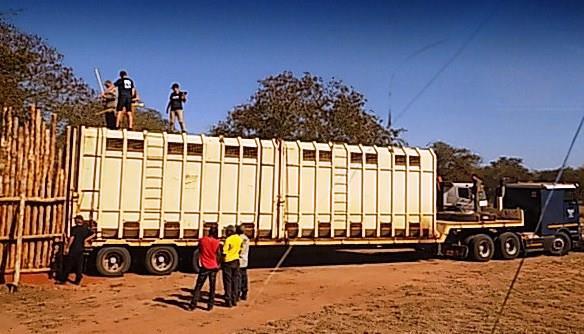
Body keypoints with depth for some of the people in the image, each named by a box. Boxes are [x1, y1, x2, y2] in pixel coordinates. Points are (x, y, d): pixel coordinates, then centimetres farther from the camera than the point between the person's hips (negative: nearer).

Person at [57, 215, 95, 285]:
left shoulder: (74, 228, -10)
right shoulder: (86, 229, 6)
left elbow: (72, 238, -16)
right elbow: (93, 235, 8)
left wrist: (67, 247, -14)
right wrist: (86, 239, 9)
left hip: (73, 249, -5)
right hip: (81, 249, 5)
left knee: (68, 265, 2)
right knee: (79, 265, 10)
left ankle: (62, 280, 8)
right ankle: (78, 280, 12)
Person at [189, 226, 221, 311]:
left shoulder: (202, 240, -3)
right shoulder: (217, 242, -6)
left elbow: (199, 251, 9)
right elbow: (218, 255, -1)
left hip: (204, 266, 0)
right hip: (213, 267, 0)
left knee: (198, 286, 6)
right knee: (212, 287, 9)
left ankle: (193, 304, 0)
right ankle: (210, 305, 10)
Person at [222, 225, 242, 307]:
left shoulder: (228, 239, -16)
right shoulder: (239, 238, 3)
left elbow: (224, 252, -15)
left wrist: (221, 262, -4)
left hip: (228, 261, -6)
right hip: (236, 261, 6)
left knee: (228, 282, 3)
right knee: (235, 281, 12)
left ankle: (228, 301, 5)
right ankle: (234, 300, 17)